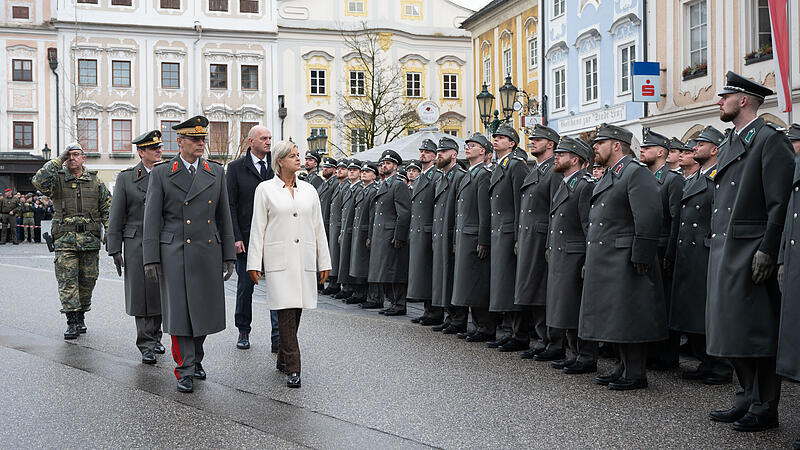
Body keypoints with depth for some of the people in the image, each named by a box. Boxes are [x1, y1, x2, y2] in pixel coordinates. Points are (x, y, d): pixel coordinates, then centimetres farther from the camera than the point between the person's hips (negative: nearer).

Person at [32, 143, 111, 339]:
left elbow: (107, 207, 13)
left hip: (91, 239, 2)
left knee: (87, 280, 6)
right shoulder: (57, 179, 4)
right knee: (67, 280, -8)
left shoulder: (95, 180, 10)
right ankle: (72, 322, -7)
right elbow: (39, 181, -17)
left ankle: (81, 317, 20)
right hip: (65, 239, -2)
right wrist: (58, 160, -13)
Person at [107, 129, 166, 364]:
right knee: (142, 294, -2)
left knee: (160, 293, 8)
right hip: (137, 243, -2)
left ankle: (155, 337, 25)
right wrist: (115, 249, -3)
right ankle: (147, 346, 3)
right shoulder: (126, 178, 3)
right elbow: (116, 217, 2)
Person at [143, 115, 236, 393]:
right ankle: (185, 370, 7)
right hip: (174, 254, -3)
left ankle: (196, 359, 30)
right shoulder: (161, 173, 0)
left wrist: (229, 256, 7)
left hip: (208, 254, 3)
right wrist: (151, 259, -7)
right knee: (179, 312, -2)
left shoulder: (216, 172, 8)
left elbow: (224, 217, 10)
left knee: (204, 311, 10)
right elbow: (152, 219, -1)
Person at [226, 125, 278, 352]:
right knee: (245, 286, 9)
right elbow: (230, 206, -2)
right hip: (246, 238, -1)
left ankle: (277, 337, 0)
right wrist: (236, 238, -10)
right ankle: (243, 332, 26)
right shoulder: (236, 168, 1)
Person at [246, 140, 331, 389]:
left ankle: (283, 358, 24)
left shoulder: (309, 190, 12)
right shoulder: (265, 189, 2)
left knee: (296, 309, 7)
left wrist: (324, 262, 11)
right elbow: (257, 228, 1)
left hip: (305, 260, 4)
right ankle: (293, 368, -7)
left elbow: (318, 227, 14)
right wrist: (254, 263, -4)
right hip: (279, 259, -4)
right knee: (286, 311, -9)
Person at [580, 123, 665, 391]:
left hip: (624, 260, -10)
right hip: (605, 263, 10)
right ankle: (624, 367, 24)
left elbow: (649, 217, -18)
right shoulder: (608, 176, 20)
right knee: (615, 317, 14)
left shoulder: (636, 173, -10)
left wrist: (641, 259, -21)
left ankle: (636, 375, 3)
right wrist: (590, 261, 20)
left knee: (628, 317, -4)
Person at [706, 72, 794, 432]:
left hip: (752, 253, -9)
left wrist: (767, 250, -19)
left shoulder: (771, 140, -8)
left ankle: (764, 408, 8)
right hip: (724, 252, 9)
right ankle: (747, 398, 25)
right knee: (732, 330, 13)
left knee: (757, 332, -2)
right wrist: (717, 246, 17)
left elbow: (781, 203, -14)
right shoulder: (727, 145, 19)